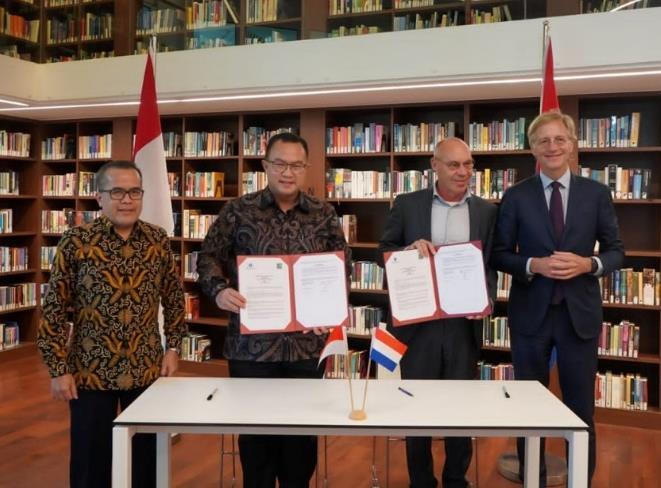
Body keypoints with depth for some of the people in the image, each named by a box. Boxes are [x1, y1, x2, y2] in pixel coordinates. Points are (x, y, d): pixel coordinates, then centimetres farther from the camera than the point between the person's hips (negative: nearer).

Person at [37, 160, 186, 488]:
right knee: (92, 461, 10)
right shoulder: (76, 241, -8)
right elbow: (54, 309, -6)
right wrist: (58, 369, -7)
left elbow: (174, 298, 11)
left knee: (146, 458, 14)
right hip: (91, 371, -2)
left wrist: (173, 347, 6)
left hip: (146, 369, 3)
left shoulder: (158, 240, 0)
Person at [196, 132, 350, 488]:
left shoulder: (324, 215, 4)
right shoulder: (238, 211, -1)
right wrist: (219, 291, -17)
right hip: (251, 342, -1)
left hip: (307, 343, 2)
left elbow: (342, 267, 8)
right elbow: (209, 258, 1)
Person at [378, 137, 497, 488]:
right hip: (418, 323, -1)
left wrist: (487, 299, -14)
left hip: (464, 324, 1)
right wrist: (411, 248, -17)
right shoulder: (407, 205, 1)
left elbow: (492, 263, 4)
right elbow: (384, 252, 3)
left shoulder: (486, 211, 5)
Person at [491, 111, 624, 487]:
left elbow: (616, 251, 5)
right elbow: (500, 255, 1)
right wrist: (533, 265, -16)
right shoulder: (517, 196, 0)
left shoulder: (596, 194, 2)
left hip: (579, 313, 0)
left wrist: (587, 264, -15)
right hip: (531, 313, 0)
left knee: (581, 407, 10)